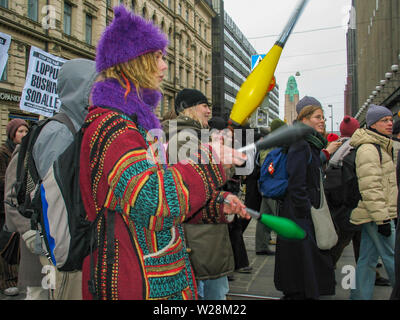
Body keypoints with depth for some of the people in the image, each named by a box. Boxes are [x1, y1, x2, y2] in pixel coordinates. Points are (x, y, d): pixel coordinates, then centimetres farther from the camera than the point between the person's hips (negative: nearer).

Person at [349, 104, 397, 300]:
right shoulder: (368, 149, -14)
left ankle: (360, 296, 20)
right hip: (375, 215, -10)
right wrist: (382, 218, -22)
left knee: (368, 258, 12)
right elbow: (370, 188, -21)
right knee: (392, 258, -3)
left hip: (374, 215, 10)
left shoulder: (381, 147, 19)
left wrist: (384, 214, 24)